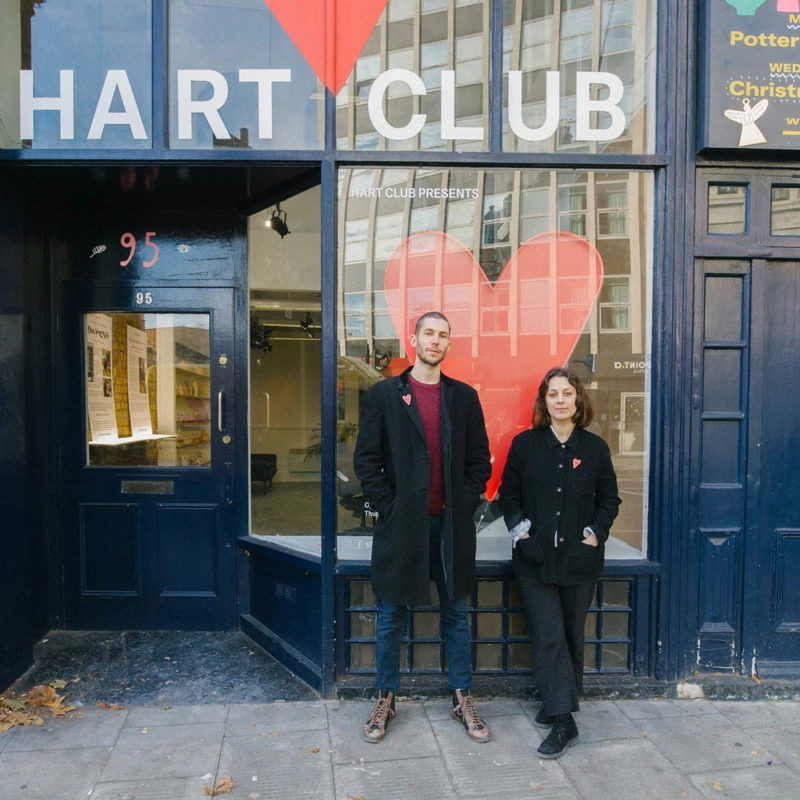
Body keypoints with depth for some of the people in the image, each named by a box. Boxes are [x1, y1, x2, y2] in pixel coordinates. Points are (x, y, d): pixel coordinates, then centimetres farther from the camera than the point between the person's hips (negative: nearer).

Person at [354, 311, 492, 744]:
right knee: (390, 617, 11)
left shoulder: (464, 396, 7)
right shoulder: (382, 394, 0)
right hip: (400, 525, -2)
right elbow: (366, 460, -2)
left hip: (451, 524, 2)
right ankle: (385, 699, 29)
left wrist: (464, 505, -3)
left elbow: (480, 460, 7)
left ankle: (462, 699, 29)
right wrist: (386, 509, -8)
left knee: (456, 614, 13)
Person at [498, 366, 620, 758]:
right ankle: (562, 719, 3)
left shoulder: (595, 448, 2)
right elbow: (508, 492, 7)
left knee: (572, 635, 12)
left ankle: (559, 706, 31)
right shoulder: (524, 444, 0)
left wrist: (597, 531, -3)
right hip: (535, 557, -1)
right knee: (548, 636, -5)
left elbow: (609, 498, 10)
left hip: (579, 558, 1)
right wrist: (518, 525, -7)